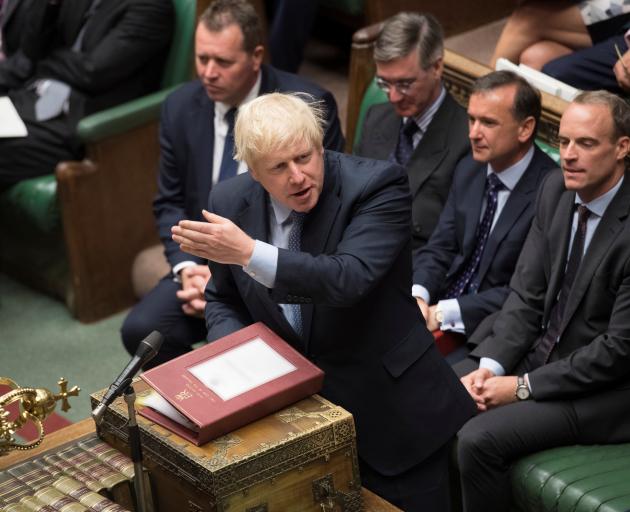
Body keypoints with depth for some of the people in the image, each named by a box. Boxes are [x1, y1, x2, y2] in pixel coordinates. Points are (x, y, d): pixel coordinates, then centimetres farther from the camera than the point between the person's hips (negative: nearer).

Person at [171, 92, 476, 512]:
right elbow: (222, 300, 12)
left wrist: (250, 253, -38)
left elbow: (349, 280, -31)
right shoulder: (231, 203, -3)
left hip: (389, 408, -3)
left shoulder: (377, 185, -17)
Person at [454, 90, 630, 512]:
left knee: (479, 439, -22)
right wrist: (490, 365, -12)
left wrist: (523, 387, -18)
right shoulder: (556, 189, -2)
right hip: (540, 351, 7)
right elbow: (527, 294, 3)